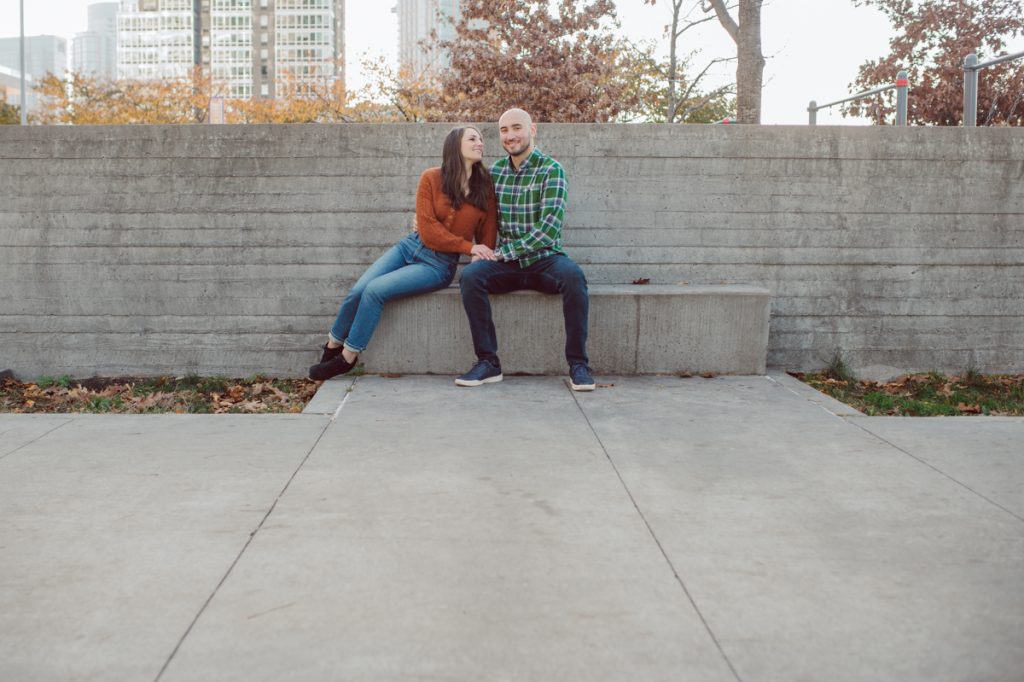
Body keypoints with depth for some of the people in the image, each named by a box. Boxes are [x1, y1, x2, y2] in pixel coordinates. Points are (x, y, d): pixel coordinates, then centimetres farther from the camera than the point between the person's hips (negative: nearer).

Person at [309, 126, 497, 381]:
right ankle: (332, 346, 6)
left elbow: (488, 236, 4)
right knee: (358, 290, -16)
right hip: (411, 246, 2)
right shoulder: (431, 178, -4)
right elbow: (427, 230, -9)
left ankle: (348, 357, -9)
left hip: (440, 265, -2)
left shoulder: (485, 188, -3)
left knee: (375, 290, -23)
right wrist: (468, 246, -15)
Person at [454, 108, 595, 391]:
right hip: (505, 263, 3)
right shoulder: (495, 170, 11)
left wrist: (503, 253, -17)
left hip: (545, 260, -3)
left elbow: (549, 227, -15)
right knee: (470, 275, -27)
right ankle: (487, 361, -20)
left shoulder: (551, 170, -5)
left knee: (573, 276, -35)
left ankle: (578, 363, -23)